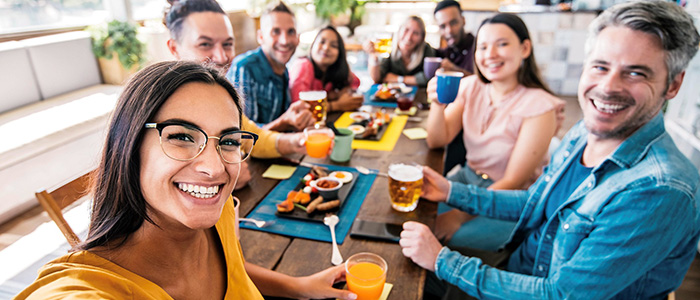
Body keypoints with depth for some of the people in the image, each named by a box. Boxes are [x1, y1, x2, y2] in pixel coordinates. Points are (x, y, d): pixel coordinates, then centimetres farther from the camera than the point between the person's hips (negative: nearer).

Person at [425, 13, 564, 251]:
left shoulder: (539, 106, -18)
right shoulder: (471, 86, -2)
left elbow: (513, 182, -17)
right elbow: (436, 141, -4)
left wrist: (460, 215, -21)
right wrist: (438, 104, -23)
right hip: (468, 178, 6)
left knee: (438, 238, -23)